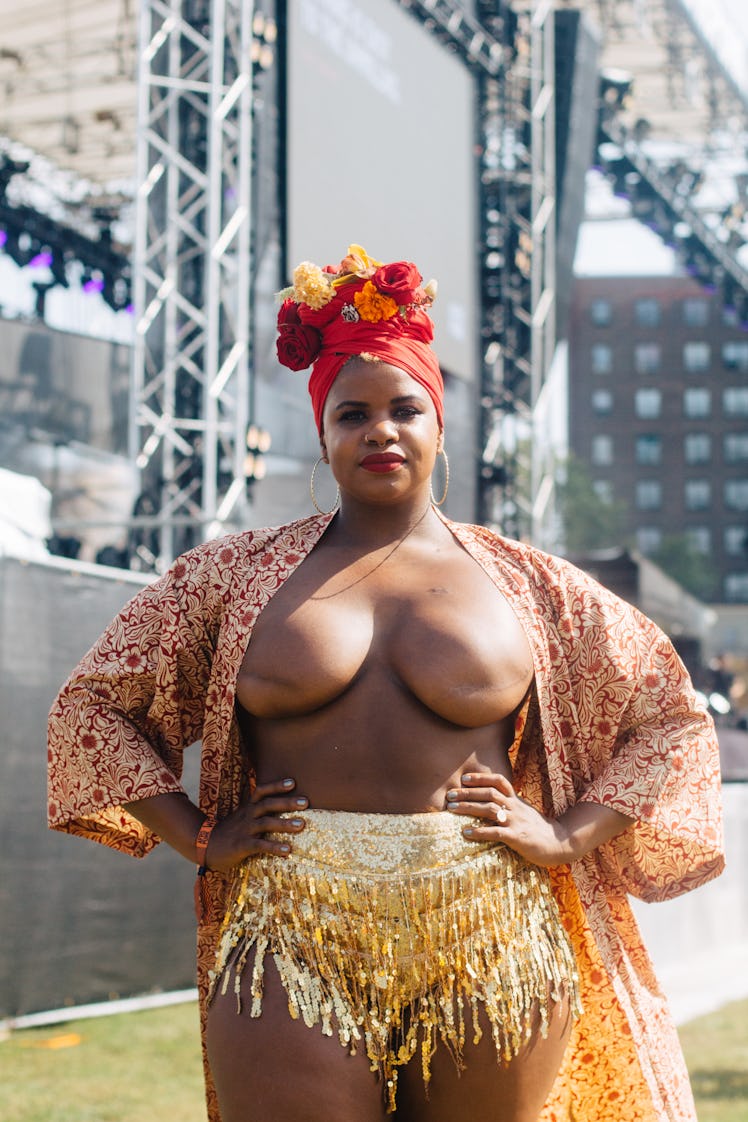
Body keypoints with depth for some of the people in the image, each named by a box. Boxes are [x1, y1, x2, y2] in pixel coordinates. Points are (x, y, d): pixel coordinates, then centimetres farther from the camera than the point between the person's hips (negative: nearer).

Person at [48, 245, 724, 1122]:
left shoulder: (531, 589, 10)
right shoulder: (235, 576, 10)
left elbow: (673, 724, 16)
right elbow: (92, 703, 15)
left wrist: (567, 835, 3)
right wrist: (199, 838, 5)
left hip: (487, 958, 1)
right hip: (295, 950, 0)